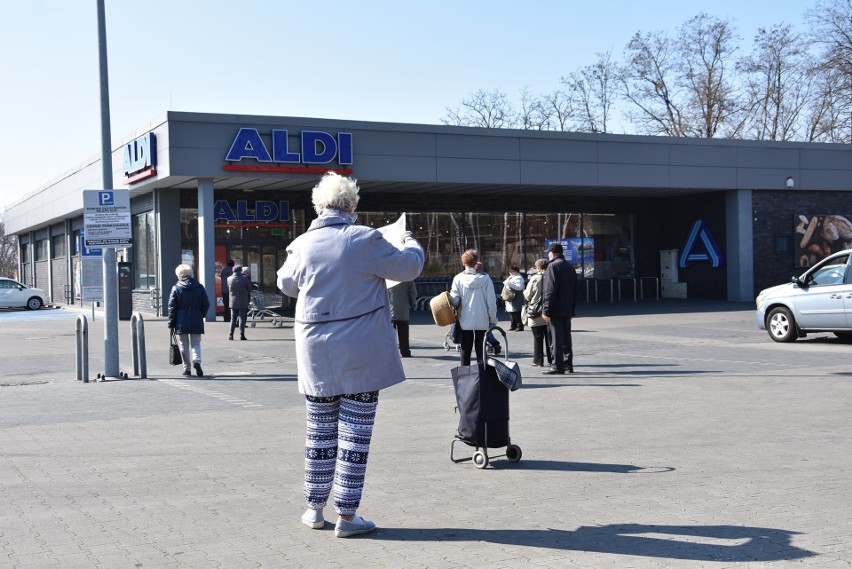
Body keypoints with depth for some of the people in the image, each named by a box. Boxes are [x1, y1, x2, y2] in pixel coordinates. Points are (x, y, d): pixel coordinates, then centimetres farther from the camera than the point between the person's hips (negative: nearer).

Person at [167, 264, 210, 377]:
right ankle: (196, 361, -19)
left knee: (184, 346, 8)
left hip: (181, 322, -1)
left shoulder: (176, 288, -4)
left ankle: (187, 368, 9)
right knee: (195, 343, 7)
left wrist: (171, 323, 1)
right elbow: (206, 304, 2)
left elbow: (172, 307, -4)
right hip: (196, 321, 1)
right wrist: (202, 315, 16)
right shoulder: (199, 287, 2)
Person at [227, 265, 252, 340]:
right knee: (242, 319, 2)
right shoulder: (244, 278, -13)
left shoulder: (229, 279, -1)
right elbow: (250, 289, -2)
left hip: (233, 302, 3)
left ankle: (231, 335, 9)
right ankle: (242, 335, 0)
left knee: (233, 319, 10)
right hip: (243, 303, -3)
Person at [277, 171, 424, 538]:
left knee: (320, 433, 15)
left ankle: (315, 509, 23)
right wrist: (411, 243, 22)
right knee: (355, 433, 2)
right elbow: (408, 267, 0)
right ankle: (346, 516, 6)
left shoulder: (302, 245, -1)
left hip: (316, 356, 4)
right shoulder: (365, 240, -11)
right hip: (361, 356, -4)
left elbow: (286, 284, 18)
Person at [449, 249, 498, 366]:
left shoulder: (458, 279, -7)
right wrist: (493, 319, 2)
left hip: (465, 321, 1)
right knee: (481, 351, 8)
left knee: (465, 351, 11)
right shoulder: (485, 278, -8)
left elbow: (454, 300, -10)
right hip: (482, 321, -1)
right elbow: (491, 301, -7)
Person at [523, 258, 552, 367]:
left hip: (536, 314, -3)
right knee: (549, 337, 11)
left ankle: (538, 361, 5)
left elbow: (527, 295, -5)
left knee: (538, 338, 3)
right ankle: (551, 359, 13)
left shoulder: (534, 279, -12)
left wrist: (524, 291, 16)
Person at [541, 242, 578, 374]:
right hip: (567, 309, 8)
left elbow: (550, 290, -18)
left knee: (556, 338, -5)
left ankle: (558, 366, -4)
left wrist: (546, 310, -15)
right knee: (566, 337, 13)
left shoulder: (553, 266, -12)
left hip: (556, 310, -8)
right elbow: (575, 290, 17)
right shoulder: (570, 267, 13)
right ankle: (568, 364, 17)